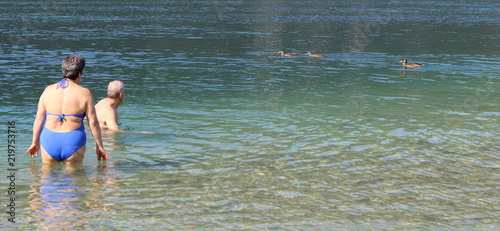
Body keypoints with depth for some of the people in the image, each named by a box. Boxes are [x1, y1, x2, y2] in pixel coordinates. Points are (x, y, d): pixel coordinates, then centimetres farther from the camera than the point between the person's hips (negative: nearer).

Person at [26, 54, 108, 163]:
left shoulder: (48, 90, 5)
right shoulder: (84, 93, -3)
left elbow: (39, 119, 8)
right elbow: (93, 123, -4)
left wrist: (35, 142, 19)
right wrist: (99, 146, 6)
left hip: (49, 140, 3)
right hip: (73, 142, -2)